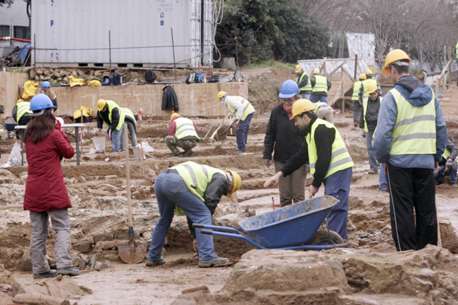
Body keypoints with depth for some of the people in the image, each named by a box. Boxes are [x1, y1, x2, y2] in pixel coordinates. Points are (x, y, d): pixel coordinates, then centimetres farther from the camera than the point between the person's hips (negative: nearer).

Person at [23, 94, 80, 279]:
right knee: (62, 227, -2)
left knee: (38, 231, 8)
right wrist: (59, 130, 6)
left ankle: (39, 268, 9)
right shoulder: (54, 135, -9)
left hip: (33, 191, 6)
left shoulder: (29, 136, 8)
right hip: (53, 190, -6)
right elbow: (69, 153, 2)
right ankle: (64, 264, -13)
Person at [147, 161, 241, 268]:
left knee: (165, 220, 27)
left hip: (161, 179, 9)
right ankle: (207, 258, -8)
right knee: (203, 215, -2)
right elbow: (210, 202, 2)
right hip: (176, 183, -9)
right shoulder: (221, 178, 13)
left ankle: (153, 258, 33)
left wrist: (196, 236, 36)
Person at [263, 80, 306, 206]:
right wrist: (267, 155, 2)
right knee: (284, 196, 8)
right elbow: (270, 135, 6)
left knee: (298, 196, 3)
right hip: (281, 159, 2)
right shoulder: (276, 112, -1)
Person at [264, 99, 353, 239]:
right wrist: (280, 173, 18)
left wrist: (315, 184, -14)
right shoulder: (313, 130, 20)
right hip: (332, 174, 10)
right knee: (337, 209, 12)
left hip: (338, 171, -10)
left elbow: (324, 159, -20)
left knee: (335, 209, -11)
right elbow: (301, 156, 23)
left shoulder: (321, 129, -14)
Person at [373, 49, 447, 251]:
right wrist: (436, 155, 15)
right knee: (427, 210, 12)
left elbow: (383, 134, -15)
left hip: (400, 162, -4)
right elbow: (441, 129, 7)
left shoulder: (392, 97, -11)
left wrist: (382, 158, 0)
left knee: (402, 212, 4)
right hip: (426, 162, 5)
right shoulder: (430, 95, 6)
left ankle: (407, 252, 5)